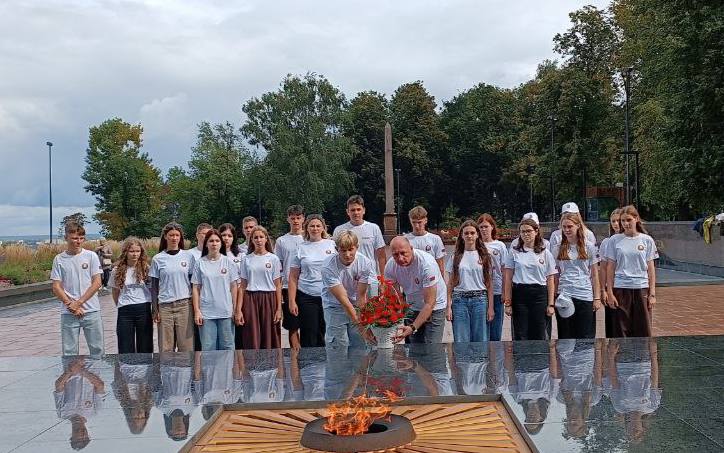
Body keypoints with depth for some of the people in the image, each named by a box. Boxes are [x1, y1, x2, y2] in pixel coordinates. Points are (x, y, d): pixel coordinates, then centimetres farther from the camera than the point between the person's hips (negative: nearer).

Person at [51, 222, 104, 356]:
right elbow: (56, 287, 1)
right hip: (68, 313, 1)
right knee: (69, 351, 5)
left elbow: (97, 283, -4)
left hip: (91, 310, 0)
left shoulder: (91, 256, 0)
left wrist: (79, 302, -11)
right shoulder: (59, 259, 3)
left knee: (97, 349, 5)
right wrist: (71, 305, -11)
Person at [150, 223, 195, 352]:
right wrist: (155, 310, 1)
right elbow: (154, 287, 7)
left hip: (185, 304, 0)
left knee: (186, 345, -2)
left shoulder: (188, 256, 6)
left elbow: (193, 282, 9)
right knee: (165, 347, 0)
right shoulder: (158, 259, 5)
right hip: (165, 306, 0)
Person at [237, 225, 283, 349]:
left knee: (269, 339, 0)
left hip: (269, 299, -1)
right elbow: (242, 286, 6)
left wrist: (279, 308, -4)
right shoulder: (247, 259, 7)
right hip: (250, 300, 1)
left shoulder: (273, 259, 4)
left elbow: (278, 285, 3)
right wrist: (238, 310, -1)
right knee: (252, 340, 0)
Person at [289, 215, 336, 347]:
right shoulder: (301, 248, 5)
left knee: (326, 334, 5)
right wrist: (292, 301, -3)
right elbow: (293, 278, 4)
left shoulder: (332, 244, 7)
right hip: (307, 298, -1)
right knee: (309, 336, 1)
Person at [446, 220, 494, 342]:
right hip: (459, 300, 0)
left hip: (480, 300, 0)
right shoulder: (455, 257, 8)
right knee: (461, 341, -1)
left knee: (480, 340, 1)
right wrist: (449, 307, 0)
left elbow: (489, 283, 7)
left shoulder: (484, 256, 7)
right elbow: (451, 284, 8)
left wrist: (490, 306, 1)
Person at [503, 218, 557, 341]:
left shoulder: (545, 253, 7)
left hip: (539, 295, 0)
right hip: (519, 295, 0)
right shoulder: (514, 252, 6)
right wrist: (508, 303, -1)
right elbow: (508, 279, 4)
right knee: (520, 336, 1)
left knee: (539, 336, 2)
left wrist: (550, 304, 0)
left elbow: (550, 281, 6)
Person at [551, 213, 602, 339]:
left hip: (585, 296, -1)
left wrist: (597, 298, 0)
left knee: (586, 337, 1)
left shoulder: (589, 247, 4)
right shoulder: (557, 248, 7)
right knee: (565, 336, 4)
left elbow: (594, 275, 5)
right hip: (563, 296, 1)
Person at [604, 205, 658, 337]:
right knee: (621, 331, 3)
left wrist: (652, 293, 1)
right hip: (621, 289, 0)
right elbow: (610, 268, 4)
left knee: (643, 331, 4)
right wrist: (610, 293, -1)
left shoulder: (647, 240, 4)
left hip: (641, 288, 0)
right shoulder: (615, 240, 3)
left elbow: (651, 268, 6)